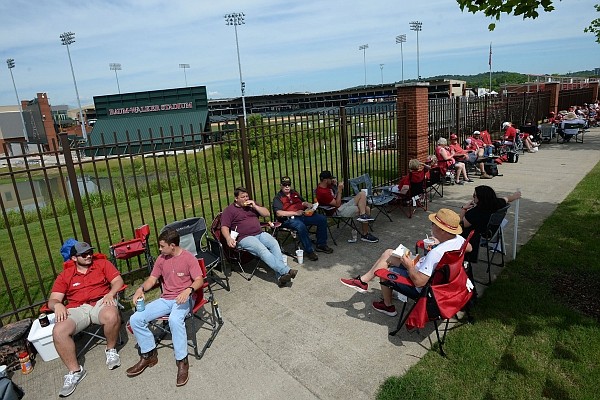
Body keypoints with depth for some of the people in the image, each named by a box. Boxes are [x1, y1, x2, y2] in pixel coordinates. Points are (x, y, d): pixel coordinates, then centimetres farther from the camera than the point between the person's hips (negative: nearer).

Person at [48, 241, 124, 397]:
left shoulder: (102, 263, 10)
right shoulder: (64, 276, 13)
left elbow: (118, 280, 5)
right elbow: (52, 300, 8)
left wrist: (111, 293, -16)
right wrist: (57, 305, -17)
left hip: (101, 302, -2)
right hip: (77, 309, 2)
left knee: (112, 316, -37)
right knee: (58, 332, -27)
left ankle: (111, 349, -6)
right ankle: (75, 371, -9)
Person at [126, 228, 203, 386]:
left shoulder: (189, 258, -9)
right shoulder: (161, 259, 8)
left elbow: (199, 280, -12)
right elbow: (152, 279, 12)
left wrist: (189, 290, -32)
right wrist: (141, 288, -10)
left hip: (183, 298, -6)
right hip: (165, 299, 7)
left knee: (175, 320, -38)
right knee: (135, 319, -10)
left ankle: (182, 361, -22)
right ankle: (148, 355, 9)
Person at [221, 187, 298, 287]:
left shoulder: (252, 204, 21)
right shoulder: (229, 210, 7)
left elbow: (267, 213, 16)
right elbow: (224, 227, -2)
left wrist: (255, 206, 1)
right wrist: (229, 239, -22)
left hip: (260, 234, 5)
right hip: (245, 238, -4)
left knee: (275, 244, -25)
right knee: (262, 250, -32)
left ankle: (280, 276, -35)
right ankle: (286, 271, -38)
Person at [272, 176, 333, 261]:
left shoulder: (294, 193, 22)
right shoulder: (278, 198, 0)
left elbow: (303, 202, 32)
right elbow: (278, 213, -14)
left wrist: (309, 205, 8)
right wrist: (295, 213, -17)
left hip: (303, 215, 7)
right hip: (289, 219, -7)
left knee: (322, 219, -7)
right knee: (301, 226, -39)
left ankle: (321, 245, 3)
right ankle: (309, 251, -27)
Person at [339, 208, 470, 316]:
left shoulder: (436, 253, -38)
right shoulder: (458, 239, -12)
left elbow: (419, 282, -36)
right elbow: (469, 248, 13)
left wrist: (409, 265, -19)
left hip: (421, 289, -9)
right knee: (388, 254, 9)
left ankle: (388, 306, 30)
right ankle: (362, 281, 17)